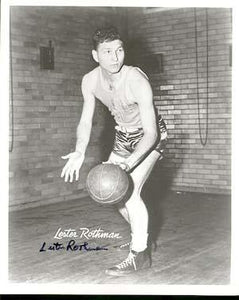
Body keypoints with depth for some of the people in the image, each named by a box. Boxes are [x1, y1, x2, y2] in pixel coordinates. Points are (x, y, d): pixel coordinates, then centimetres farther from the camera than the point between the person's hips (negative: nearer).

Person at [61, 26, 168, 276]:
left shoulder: (137, 82, -34)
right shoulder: (90, 81, -16)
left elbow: (150, 133, -34)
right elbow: (86, 121, -7)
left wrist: (128, 163, -48)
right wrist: (79, 153, -26)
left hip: (149, 136, -6)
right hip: (123, 136, 7)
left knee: (130, 190, -22)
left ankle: (139, 255, -5)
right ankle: (141, 234, 33)